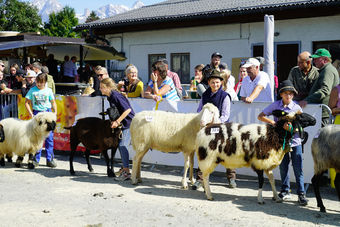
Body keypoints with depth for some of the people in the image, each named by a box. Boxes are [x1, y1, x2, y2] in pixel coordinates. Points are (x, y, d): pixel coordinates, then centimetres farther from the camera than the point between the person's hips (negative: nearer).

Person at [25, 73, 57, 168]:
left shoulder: (48, 90, 7)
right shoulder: (32, 90, 5)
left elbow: (53, 102, 13)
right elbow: (27, 102, 7)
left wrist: (55, 111, 0)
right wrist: (30, 113, -4)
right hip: (37, 113, -1)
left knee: (49, 136, 0)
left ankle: (50, 159, 6)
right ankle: (36, 159, 8)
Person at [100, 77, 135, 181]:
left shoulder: (116, 96, -19)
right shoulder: (110, 97, 9)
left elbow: (127, 109, -23)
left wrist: (117, 121, -22)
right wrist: (114, 121, 9)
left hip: (129, 123, -10)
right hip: (123, 123, 10)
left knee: (122, 145, -15)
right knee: (120, 145, 14)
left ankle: (127, 172, -14)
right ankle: (125, 168, 26)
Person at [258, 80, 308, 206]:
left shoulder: (297, 108, -4)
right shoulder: (275, 105, 0)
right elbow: (260, 116, 0)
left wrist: (291, 128, -27)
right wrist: (273, 122, -14)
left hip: (295, 142, -1)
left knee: (298, 168, -2)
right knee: (283, 167, 11)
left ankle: (301, 194, 6)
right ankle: (285, 191, 24)